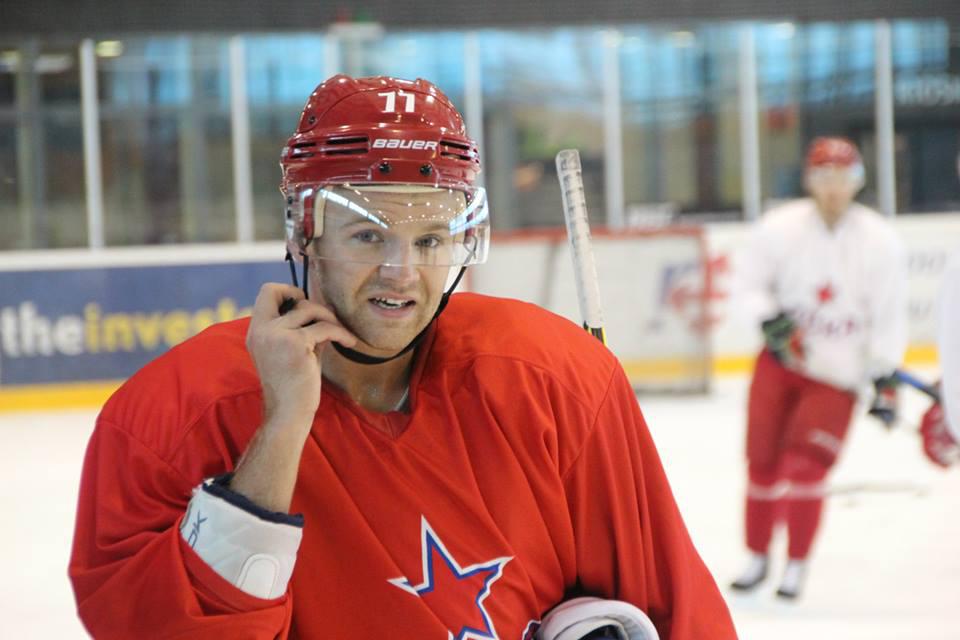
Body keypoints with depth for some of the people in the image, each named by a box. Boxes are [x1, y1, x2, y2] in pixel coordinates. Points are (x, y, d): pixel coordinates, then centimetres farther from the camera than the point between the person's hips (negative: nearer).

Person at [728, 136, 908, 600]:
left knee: (806, 465, -12)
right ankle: (758, 558, 24)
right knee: (763, 463, 4)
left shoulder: (880, 241, -9)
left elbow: (889, 315, -5)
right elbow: (746, 282, -1)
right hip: (781, 360, 2)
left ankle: (797, 565, 4)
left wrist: (886, 380, -8)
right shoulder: (780, 228, -10)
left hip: (838, 374, -2)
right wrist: (770, 320, -19)